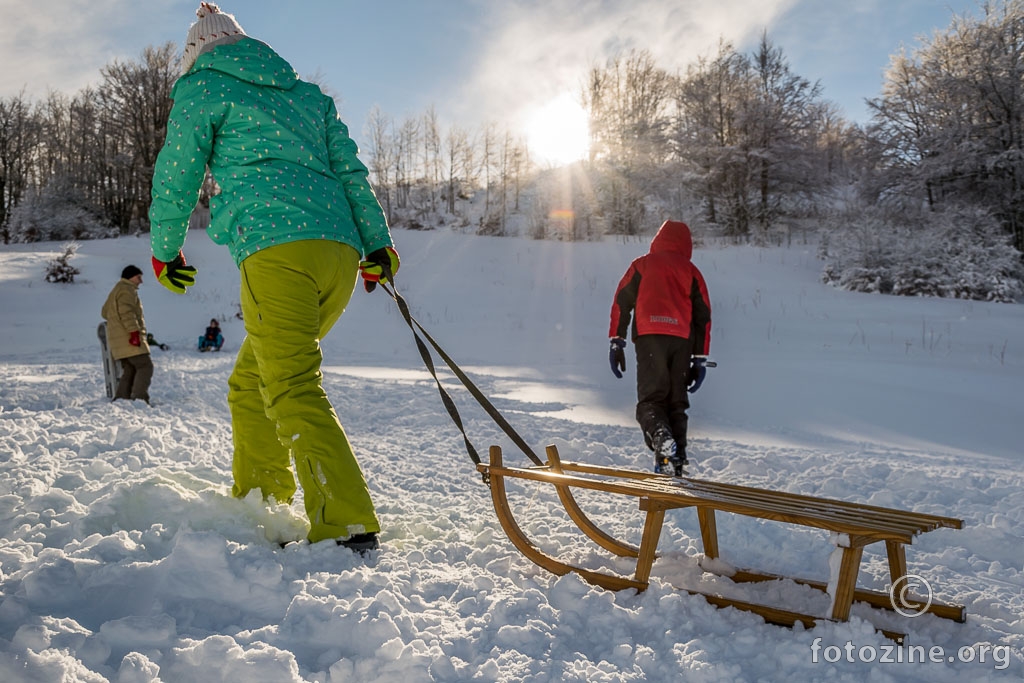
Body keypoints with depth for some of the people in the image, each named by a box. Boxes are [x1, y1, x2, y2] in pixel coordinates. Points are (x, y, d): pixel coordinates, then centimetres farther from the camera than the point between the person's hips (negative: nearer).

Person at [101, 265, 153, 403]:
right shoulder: (127, 289, -8)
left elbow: (105, 312, 31)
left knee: (129, 370, 11)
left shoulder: (115, 291, 25)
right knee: (145, 366, -12)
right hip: (128, 338, -10)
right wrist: (134, 331, -26)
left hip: (118, 339, 10)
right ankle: (139, 398, -22)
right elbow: (126, 312, -22)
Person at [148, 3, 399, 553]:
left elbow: (176, 176, 11)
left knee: (294, 391, -11)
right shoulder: (307, 93, 27)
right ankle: (257, 498, 24)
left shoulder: (202, 86, 12)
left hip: (276, 249, -7)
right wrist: (378, 243, 17)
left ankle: (348, 526, -18)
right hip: (340, 252, 7)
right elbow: (350, 169, 19)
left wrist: (165, 250, 24)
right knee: (251, 381, 18)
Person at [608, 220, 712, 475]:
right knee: (676, 402, 8)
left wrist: (616, 342, 9)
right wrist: (700, 359, 17)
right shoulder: (691, 271, 20)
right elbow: (703, 316, 16)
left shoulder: (642, 264, 17)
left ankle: (660, 435, -34)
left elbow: (621, 302, 9)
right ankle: (675, 464, 2)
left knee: (650, 399, -4)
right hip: (682, 341, 2)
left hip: (649, 337, -2)